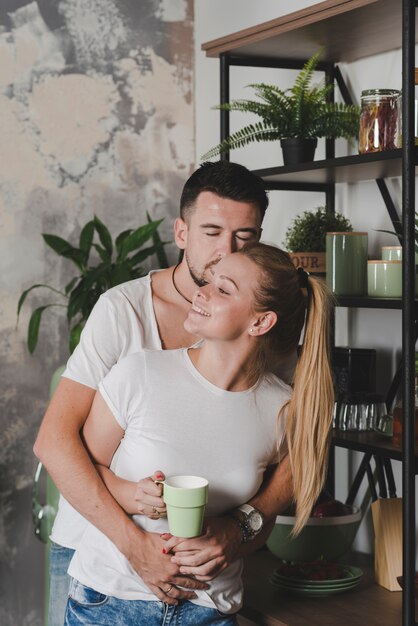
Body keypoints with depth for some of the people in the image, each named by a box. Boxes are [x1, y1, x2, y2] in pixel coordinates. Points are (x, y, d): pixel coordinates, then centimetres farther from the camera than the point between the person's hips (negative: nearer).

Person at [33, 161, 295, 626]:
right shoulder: (125, 308, -13)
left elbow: (294, 456, -8)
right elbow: (54, 440, -20)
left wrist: (241, 527, -27)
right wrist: (135, 544, -28)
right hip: (93, 547, -2)